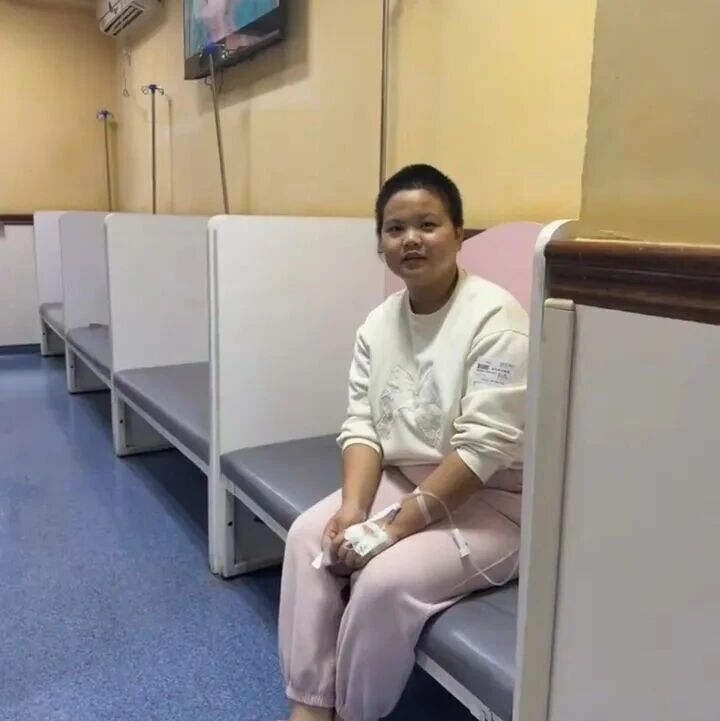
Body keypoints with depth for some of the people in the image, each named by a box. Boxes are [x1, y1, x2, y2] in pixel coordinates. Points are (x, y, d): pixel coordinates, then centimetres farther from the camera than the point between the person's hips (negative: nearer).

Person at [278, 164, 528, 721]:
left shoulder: (495, 318, -19)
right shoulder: (379, 322, 4)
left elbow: (483, 447, -24)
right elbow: (362, 425, 0)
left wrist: (396, 527, -23)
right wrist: (353, 508, -17)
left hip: (489, 502, -6)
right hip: (400, 481, 7)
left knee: (385, 580, -24)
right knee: (309, 537, -10)